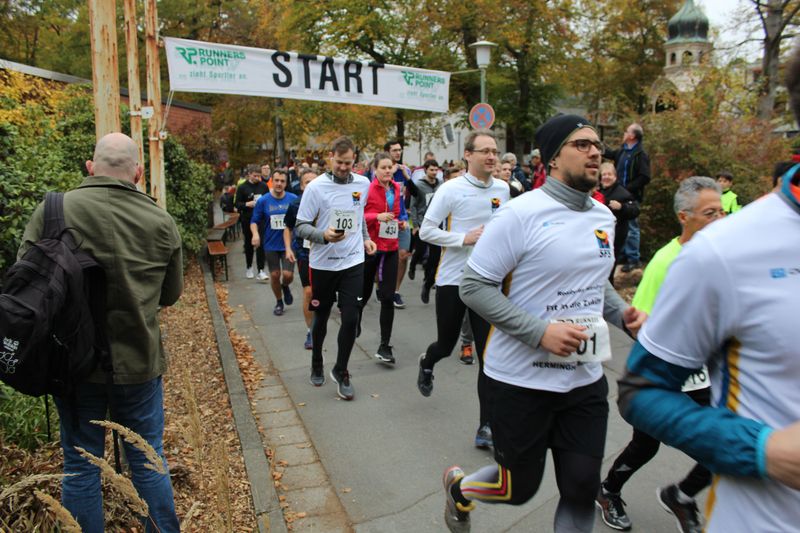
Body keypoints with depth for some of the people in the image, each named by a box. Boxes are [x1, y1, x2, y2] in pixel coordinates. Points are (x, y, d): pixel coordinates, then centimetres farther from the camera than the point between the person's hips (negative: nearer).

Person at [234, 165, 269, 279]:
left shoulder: (263, 186, 3)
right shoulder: (242, 187, -1)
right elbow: (237, 204, -1)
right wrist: (247, 204, -18)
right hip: (247, 219, 0)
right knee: (249, 243, 12)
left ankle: (261, 270, -6)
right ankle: (249, 268, 28)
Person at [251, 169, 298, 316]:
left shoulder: (294, 199, -6)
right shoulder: (263, 201, -5)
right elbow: (254, 221, 1)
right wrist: (255, 233, -17)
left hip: (288, 244, -1)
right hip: (271, 245, 1)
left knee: (288, 275, -9)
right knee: (275, 275, 8)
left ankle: (285, 287, 29)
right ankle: (279, 302, 33)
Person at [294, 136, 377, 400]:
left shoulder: (363, 184, 3)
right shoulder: (315, 187, -11)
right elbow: (300, 227, -11)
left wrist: (365, 237, 15)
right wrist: (324, 235, -27)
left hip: (353, 262, 2)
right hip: (323, 264, -2)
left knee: (351, 319, -5)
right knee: (321, 317, 14)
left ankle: (341, 370, 16)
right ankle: (317, 364, 39)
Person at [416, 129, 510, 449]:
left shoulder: (503, 189, 4)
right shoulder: (451, 189, -10)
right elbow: (426, 231, -10)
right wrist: (464, 238, -18)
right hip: (453, 280, -3)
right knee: (447, 344, 12)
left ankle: (487, 427, 6)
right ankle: (427, 363, 51)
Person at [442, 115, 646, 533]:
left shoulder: (603, 216, 6)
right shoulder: (521, 214, -16)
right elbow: (474, 286, -17)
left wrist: (622, 314, 1)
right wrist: (540, 331, -25)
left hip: (586, 379, 6)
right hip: (521, 381, -6)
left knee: (582, 488, 9)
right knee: (519, 488, 10)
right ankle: (458, 486, 44)